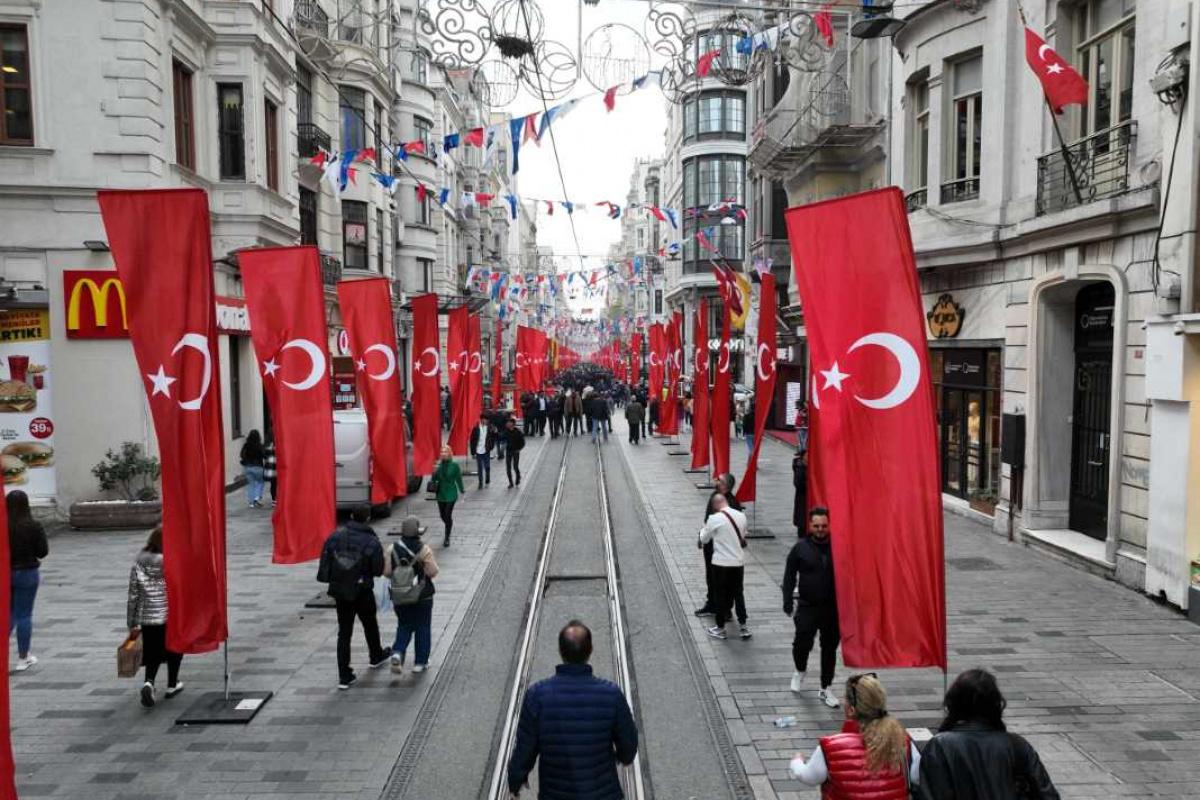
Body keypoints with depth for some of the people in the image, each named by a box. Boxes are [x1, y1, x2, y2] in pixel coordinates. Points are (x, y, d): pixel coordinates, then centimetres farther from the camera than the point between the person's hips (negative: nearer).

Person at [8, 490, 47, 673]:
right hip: (27, 574, -2)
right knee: (24, 615, 6)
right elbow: (43, 552, -7)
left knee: (9, 614, 16)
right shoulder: (34, 526, -13)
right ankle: (23, 658, 14)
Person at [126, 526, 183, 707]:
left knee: (152, 654, 15)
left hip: (148, 619, 3)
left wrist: (133, 624, 7)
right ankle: (172, 685, 29)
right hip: (172, 616, -2)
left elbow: (133, 596, 0)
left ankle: (149, 683, -9)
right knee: (174, 650, 19)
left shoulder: (138, 563, -4)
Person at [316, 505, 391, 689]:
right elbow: (378, 570, -12)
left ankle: (344, 676, 8)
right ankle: (376, 657, 45)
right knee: (370, 625, 22)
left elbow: (325, 561, -3)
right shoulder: (372, 542, -15)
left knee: (344, 632, 8)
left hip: (339, 591, 3)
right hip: (362, 592, -2)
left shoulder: (336, 535, -5)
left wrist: (332, 581, 6)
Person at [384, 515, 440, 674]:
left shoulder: (392, 549, -7)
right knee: (422, 628, 12)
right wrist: (432, 561, 3)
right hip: (422, 596, -3)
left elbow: (386, 572, -7)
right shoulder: (424, 549, -15)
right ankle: (420, 663, 16)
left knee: (404, 626, 19)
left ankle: (397, 653, -3)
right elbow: (433, 572, -15)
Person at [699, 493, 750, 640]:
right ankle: (743, 626, 21)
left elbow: (704, 539, -3)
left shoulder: (714, 519, -15)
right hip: (739, 562, 4)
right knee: (738, 593, 16)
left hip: (721, 563, -4)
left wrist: (704, 528, 17)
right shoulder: (741, 516, 0)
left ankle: (720, 629, 18)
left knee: (721, 595, 9)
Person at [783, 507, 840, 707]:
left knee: (830, 648, 9)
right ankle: (800, 670, 26)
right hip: (807, 607, -1)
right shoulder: (801, 547, -3)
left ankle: (826, 689, 25)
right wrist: (788, 602, -5)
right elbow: (789, 577, 1)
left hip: (833, 608, 2)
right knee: (802, 643, -8)